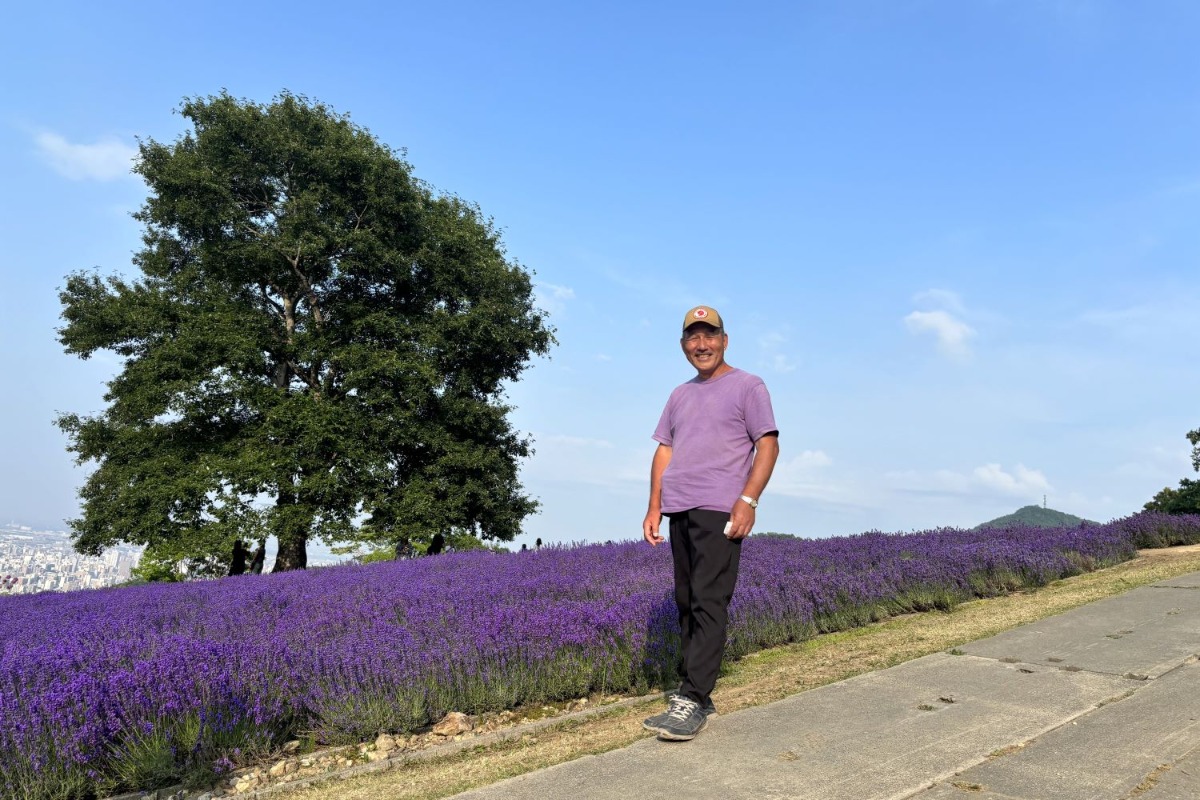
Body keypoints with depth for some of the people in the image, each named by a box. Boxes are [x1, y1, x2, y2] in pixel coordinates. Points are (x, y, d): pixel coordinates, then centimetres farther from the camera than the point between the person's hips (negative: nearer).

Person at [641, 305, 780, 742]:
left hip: (719, 510, -7)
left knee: (708, 604, -12)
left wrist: (748, 500, -14)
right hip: (679, 511, 7)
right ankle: (697, 693, 18)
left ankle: (692, 702, -11)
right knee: (686, 603, 9)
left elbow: (768, 445, -3)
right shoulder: (680, 395, 22)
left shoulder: (748, 386, 4)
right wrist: (654, 507, 10)